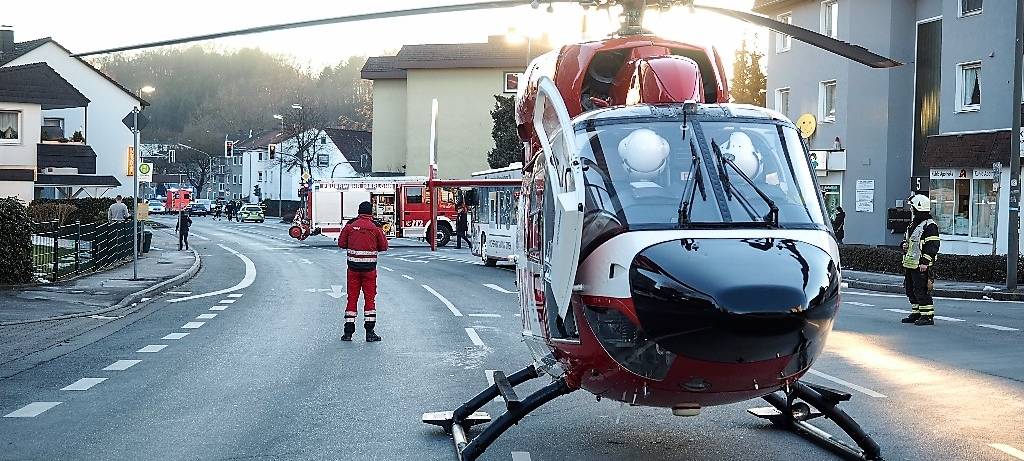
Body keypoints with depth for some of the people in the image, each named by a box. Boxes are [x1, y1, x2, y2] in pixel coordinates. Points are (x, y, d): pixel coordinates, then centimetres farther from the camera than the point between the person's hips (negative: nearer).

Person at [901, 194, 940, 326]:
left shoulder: (930, 226, -12)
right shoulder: (913, 224, 17)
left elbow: (932, 246, -17)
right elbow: (906, 238, 31)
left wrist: (925, 262, -22)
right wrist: (905, 245, 7)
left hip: (921, 265, -10)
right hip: (909, 264, 10)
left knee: (922, 291, -9)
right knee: (911, 290, 14)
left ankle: (927, 316, -4)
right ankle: (916, 313, 23)